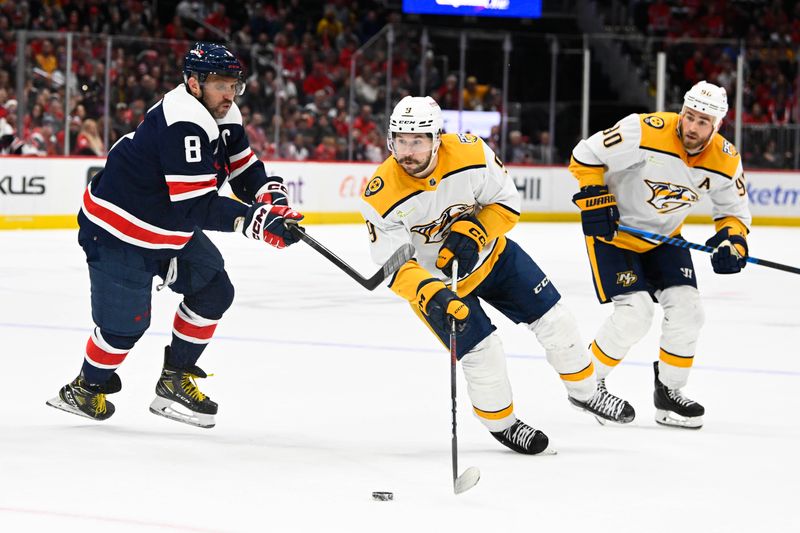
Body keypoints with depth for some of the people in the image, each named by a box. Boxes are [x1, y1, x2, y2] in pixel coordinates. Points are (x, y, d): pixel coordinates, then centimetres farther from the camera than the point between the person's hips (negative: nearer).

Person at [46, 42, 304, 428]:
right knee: (126, 323, -4)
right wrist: (256, 221, -35)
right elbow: (196, 207, -33)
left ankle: (174, 380, 19)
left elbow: (244, 168, 7)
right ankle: (84, 389, 22)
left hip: (171, 229, 10)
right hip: (119, 232, -10)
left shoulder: (222, 115, -1)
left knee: (215, 291, 6)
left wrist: (272, 197, -13)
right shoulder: (182, 124, -31)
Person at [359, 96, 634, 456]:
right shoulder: (381, 198, -29)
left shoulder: (470, 153, -26)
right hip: (433, 277, -3)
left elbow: (508, 203, -13)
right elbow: (394, 267, -26)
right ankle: (501, 424, 15)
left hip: (491, 254, 3)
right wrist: (429, 294, -42)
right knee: (482, 351, -13)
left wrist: (472, 233, -29)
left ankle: (584, 390, 31)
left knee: (554, 321, 6)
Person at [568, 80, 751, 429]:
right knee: (635, 313, -16)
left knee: (687, 309, -5)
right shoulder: (646, 132, -29)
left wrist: (732, 239, -16)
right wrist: (594, 200, -26)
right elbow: (585, 156, -20)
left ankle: (669, 393, 13)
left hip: (664, 237, 6)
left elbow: (734, 210, 4)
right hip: (614, 231, -6)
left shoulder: (725, 161, -12)